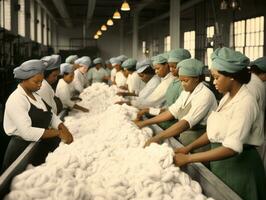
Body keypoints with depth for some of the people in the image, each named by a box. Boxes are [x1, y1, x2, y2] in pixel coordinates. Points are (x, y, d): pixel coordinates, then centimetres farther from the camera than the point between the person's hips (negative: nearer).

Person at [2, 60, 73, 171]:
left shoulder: (34, 95, 9)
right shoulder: (16, 100, -19)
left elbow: (51, 116, 7)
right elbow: (27, 132, -29)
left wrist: (63, 129, -14)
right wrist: (58, 133, -27)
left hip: (41, 147, 8)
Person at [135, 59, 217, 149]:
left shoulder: (205, 95, -17)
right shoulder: (186, 92, 9)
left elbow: (186, 123, -26)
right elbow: (172, 111, 7)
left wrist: (158, 138, -31)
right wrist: (145, 123, 2)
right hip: (182, 137, 7)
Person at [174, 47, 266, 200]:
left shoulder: (245, 102, -22)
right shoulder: (227, 97, 5)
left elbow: (232, 148, -29)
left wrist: (188, 158, -28)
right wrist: (188, 148, -2)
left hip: (238, 166, -8)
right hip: (220, 161, 8)